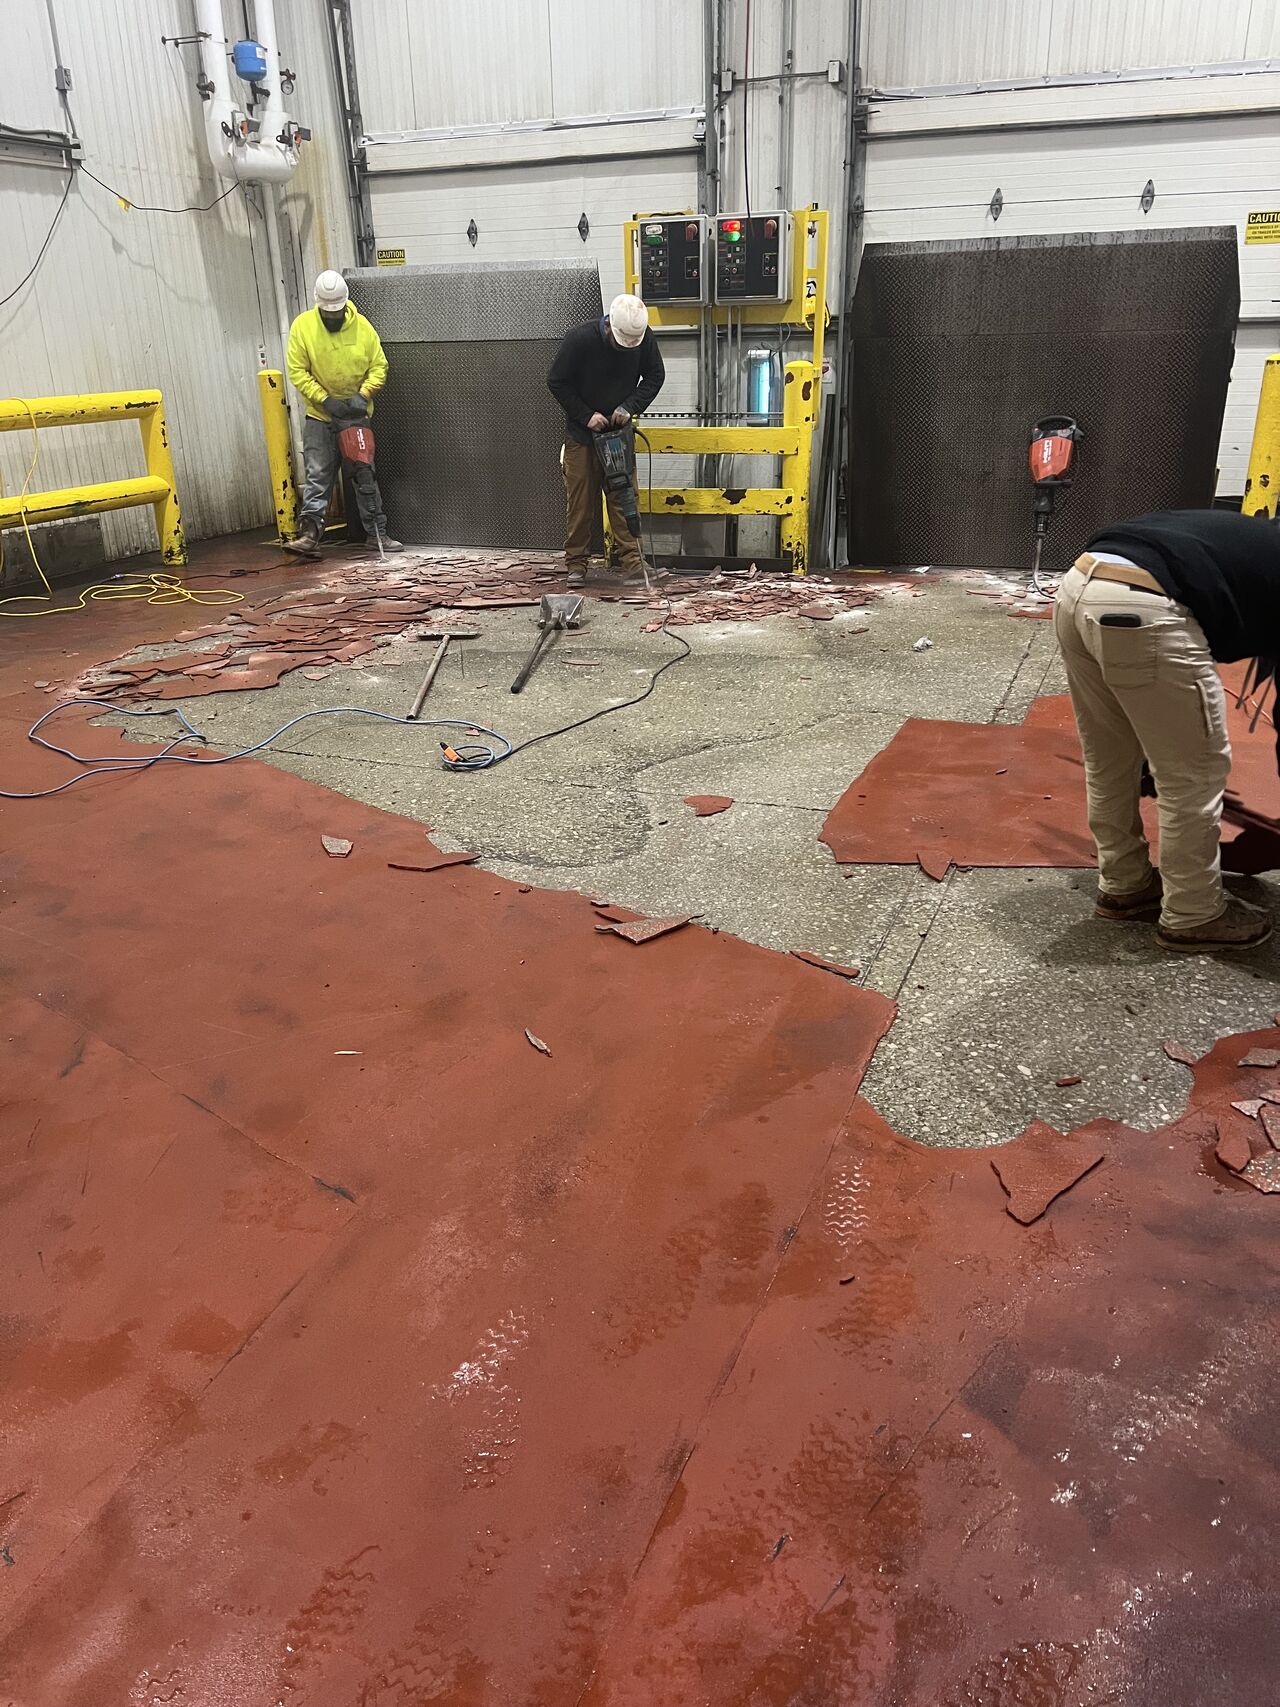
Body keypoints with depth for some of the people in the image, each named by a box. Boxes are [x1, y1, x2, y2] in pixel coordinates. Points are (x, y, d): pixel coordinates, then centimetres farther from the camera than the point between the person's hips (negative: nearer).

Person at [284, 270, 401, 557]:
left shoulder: (362, 326, -5)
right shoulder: (303, 326, -7)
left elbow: (379, 366, -1)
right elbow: (297, 371, -9)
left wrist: (364, 394, -17)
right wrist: (325, 399, -18)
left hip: (356, 415, 1)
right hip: (319, 416, -1)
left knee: (365, 475, 6)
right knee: (317, 475, -5)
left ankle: (376, 532, 14)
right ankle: (311, 532, -5)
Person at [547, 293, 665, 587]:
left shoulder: (644, 338, -12)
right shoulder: (579, 339, -21)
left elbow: (655, 376, 1)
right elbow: (556, 382, -12)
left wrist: (630, 407, -15)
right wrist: (586, 416, -18)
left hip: (619, 430, 2)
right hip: (581, 432, -2)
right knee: (580, 499, 0)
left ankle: (631, 559, -1)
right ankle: (576, 563, 8)